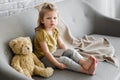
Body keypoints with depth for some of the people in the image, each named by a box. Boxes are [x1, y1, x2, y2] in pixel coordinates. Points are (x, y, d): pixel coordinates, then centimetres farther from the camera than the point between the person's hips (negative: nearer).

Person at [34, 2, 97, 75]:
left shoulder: (55, 30, 4)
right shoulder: (41, 33, -22)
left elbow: (61, 44, 10)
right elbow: (46, 52, -25)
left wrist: (68, 53, -5)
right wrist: (58, 64, -26)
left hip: (54, 54, 8)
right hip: (44, 58, -8)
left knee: (71, 51, -12)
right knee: (64, 59, -27)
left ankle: (84, 62, -37)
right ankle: (86, 70, -34)